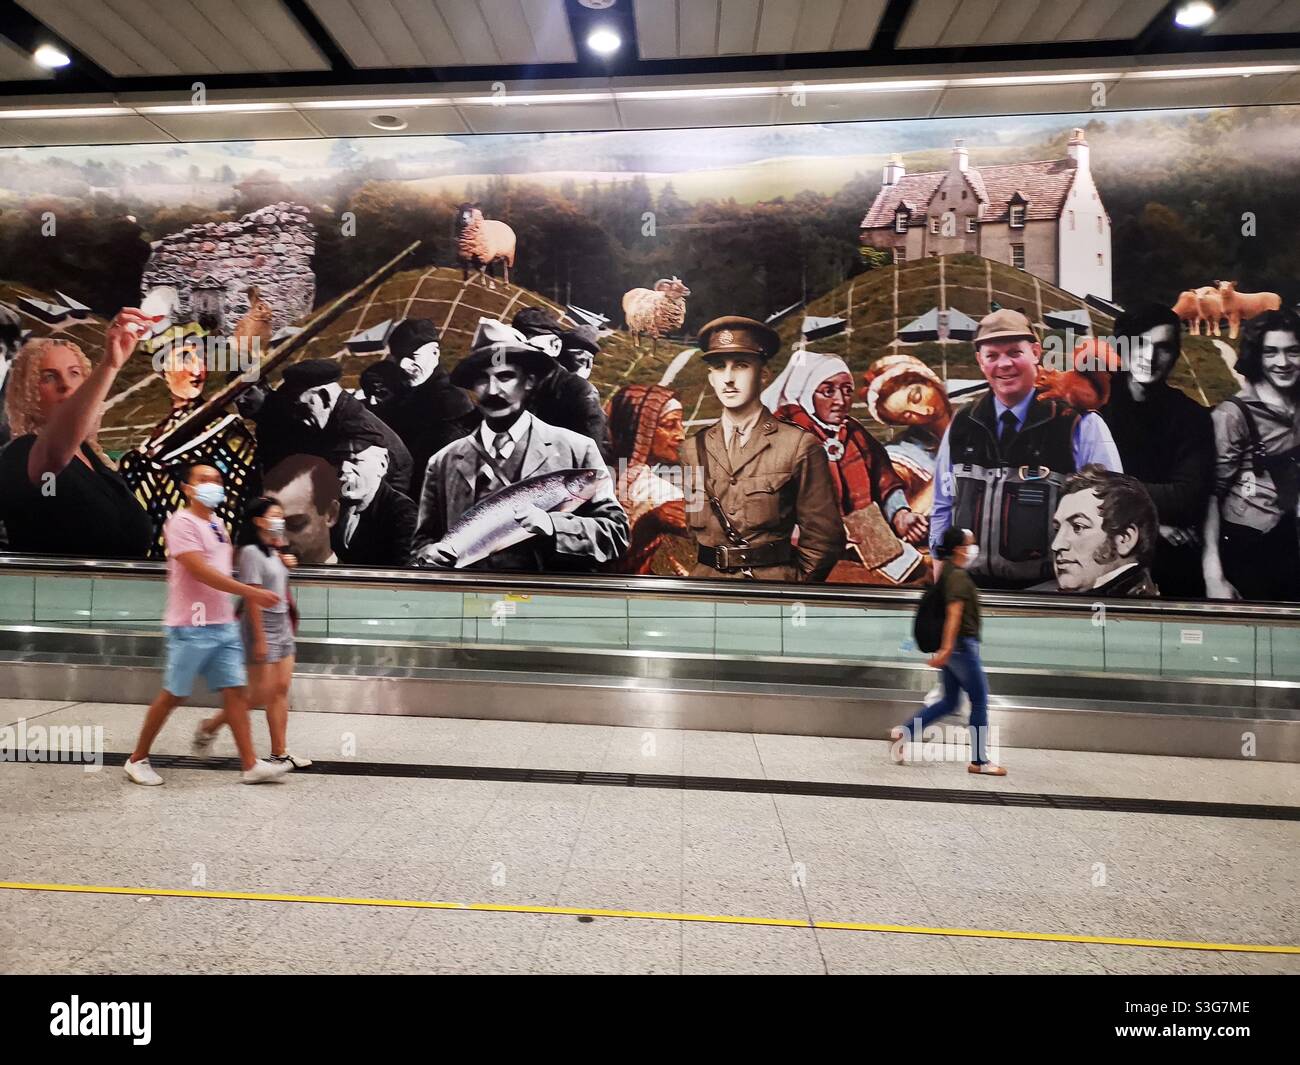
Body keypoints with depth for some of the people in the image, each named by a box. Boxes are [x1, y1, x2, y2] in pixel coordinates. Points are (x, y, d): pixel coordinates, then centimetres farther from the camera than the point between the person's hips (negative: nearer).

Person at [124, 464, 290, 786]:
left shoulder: (218, 524, 15)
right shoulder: (182, 522, -10)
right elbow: (202, 572, -20)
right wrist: (252, 593, -23)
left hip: (224, 625, 7)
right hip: (191, 627, -7)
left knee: (235, 691, 3)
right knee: (173, 695, 3)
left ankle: (251, 765, 4)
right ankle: (137, 759, 22)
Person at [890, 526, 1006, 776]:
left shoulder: (946, 572, 13)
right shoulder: (959, 576, -15)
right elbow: (954, 612, -24)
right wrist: (946, 648, -30)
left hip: (950, 646, 9)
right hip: (961, 645, -9)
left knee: (949, 701, 13)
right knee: (979, 701, 3)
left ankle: (904, 734, 6)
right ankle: (979, 760, 11)